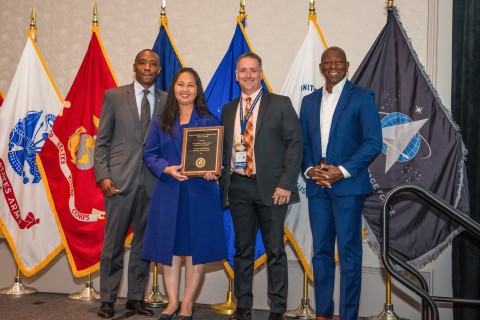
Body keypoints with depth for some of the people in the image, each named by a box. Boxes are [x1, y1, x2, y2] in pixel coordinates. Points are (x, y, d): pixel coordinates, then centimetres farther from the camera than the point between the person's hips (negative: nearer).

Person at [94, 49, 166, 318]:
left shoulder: (167, 101, 8)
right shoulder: (114, 96, 5)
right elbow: (102, 141, 4)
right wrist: (103, 175, -6)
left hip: (153, 182, 2)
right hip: (120, 180, -2)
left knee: (144, 242, 9)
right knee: (114, 242, 3)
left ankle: (136, 297, 21)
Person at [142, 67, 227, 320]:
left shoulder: (209, 121, 4)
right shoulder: (161, 122, 8)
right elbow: (149, 154, 6)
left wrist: (212, 170, -18)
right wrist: (167, 169, -12)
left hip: (200, 193, -1)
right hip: (168, 193, 2)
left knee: (196, 249, 2)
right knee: (168, 247, 5)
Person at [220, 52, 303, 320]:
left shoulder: (281, 104, 1)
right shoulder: (228, 110, 13)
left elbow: (295, 143, -5)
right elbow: (225, 148, 14)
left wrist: (286, 184, -13)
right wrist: (223, 181, -1)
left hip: (271, 187, -3)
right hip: (238, 186, 4)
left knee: (275, 250, 2)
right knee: (243, 249, 10)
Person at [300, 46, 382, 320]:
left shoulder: (362, 97, 0)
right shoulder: (309, 101, 16)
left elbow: (374, 142, -6)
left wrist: (343, 171, -14)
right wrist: (309, 169, -3)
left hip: (348, 185, -4)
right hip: (317, 185, 5)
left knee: (349, 252, -2)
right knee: (321, 251, 8)